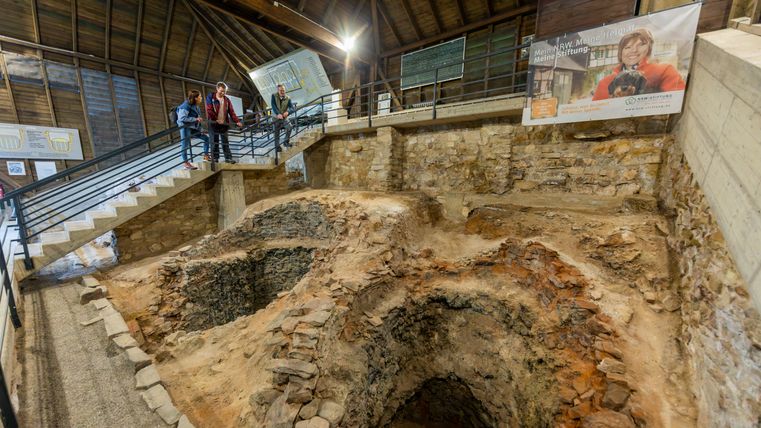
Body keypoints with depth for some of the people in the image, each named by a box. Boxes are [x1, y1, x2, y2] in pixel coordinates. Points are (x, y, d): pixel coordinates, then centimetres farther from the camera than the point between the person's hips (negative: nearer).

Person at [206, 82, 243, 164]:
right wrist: (216, 119, -15)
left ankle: (228, 158, 10)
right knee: (215, 141, 4)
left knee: (225, 141, 6)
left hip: (224, 123, 3)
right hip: (213, 123, -2)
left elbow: (231, 112, 4)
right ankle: (215, 158, 12)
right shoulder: (210, 97, -1)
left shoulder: (227, 100, 9)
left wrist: (237, 121, -9)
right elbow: (209, 110, -7)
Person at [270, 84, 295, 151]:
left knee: (290, 127, -21)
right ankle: (277, 147, 19)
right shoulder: (274, 96, -5)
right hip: (276, 117, -1)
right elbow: (273, 106, -19)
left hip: (284, 117, 1)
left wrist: (287, 112, -37)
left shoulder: (288, 98, -2)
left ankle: (286, 142, -3)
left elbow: (292, 108, -13)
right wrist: (278, 114, -37)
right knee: (276, 133, 3)